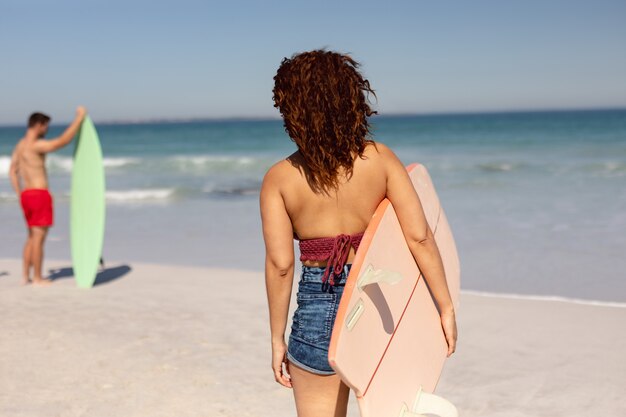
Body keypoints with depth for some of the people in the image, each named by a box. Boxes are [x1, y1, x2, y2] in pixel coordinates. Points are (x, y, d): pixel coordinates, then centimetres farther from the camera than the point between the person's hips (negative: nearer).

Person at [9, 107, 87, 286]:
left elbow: (12, 171, 19)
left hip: (26, 195, 9)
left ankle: (25, 276, 18)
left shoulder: (20, 145, 14)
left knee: (32, 236, 17)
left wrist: (19, 194, 20)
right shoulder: (36, 145, -16)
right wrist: (79, 118, -17)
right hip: (39, 195, -9)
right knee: (39, 237, -3)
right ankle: (37, 278, 2)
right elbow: (63, 140, -23)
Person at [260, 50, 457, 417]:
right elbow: (419, 235, -10)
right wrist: (446, 307, -3)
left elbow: (280, 264, -10)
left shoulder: (279, 178, -7)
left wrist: (277, 339, -1)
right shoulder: (380, 158, -5)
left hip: (319, 310, -1)